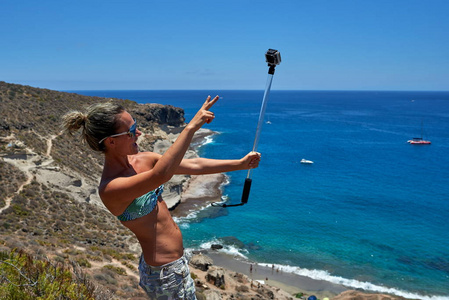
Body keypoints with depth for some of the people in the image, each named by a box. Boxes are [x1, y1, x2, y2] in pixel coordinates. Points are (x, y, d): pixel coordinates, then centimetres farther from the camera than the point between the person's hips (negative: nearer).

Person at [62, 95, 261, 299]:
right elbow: (161, 174, -43)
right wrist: (191, 126, -40)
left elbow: (193, 166, 0)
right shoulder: (110, 188, -26)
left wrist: (240, 164, 1)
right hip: (165, 273, -8)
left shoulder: (142, 160, -2)